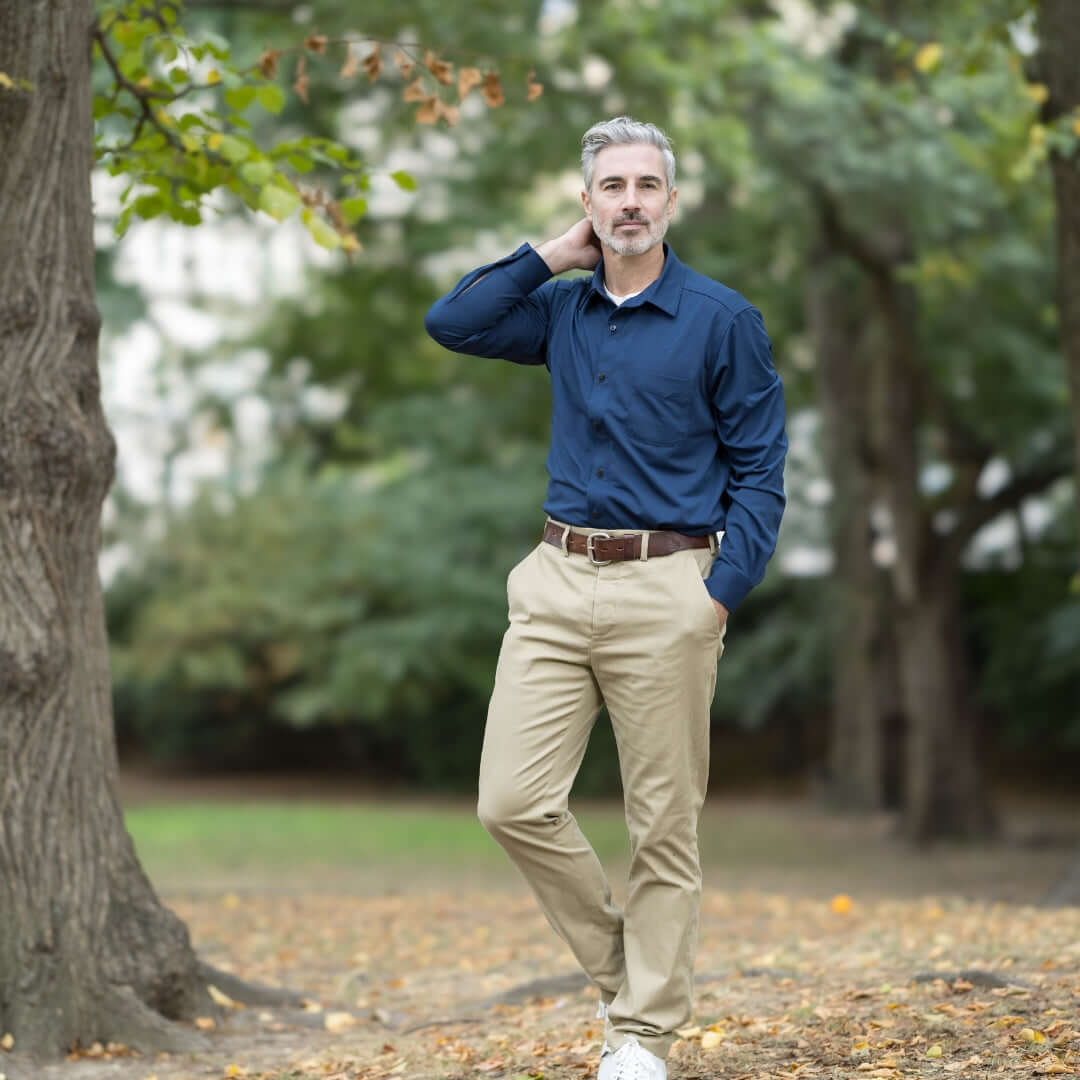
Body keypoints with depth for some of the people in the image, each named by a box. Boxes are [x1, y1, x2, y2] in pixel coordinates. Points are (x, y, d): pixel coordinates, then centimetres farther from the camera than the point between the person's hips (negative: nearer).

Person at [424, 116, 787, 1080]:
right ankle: (617, 963, 17)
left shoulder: (721, 320, -2)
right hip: (558, 582, 5)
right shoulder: (563, 312, 13)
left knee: (664, 826, 1)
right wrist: (556, 254, 7)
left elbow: (760, 471, -3)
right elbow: (451, 322, 9)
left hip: (665, 590, -4)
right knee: (513, 803, -3)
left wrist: (722, 595, -12)